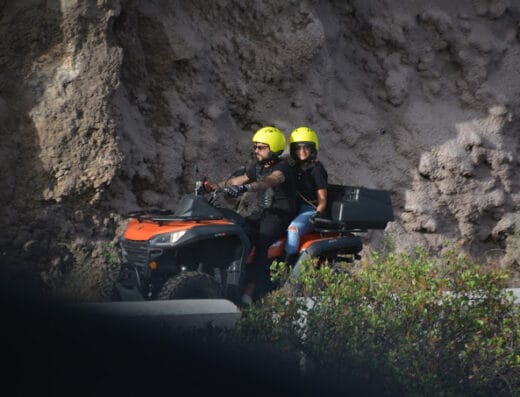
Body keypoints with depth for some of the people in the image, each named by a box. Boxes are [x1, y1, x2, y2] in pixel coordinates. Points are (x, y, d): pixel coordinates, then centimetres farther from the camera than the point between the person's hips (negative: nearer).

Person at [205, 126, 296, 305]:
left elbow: (270, 181, -31)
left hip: (280, 214, -7)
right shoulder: (258, 166, 16)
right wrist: (213, 187, 18)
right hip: (260, 213, 8)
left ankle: (251, 288, -39)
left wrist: (246, 187, -48)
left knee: (260, 243, -32)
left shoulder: (283, 167, -10)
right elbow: (238, 180, 25)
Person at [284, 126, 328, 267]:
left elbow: (322, 199, -5)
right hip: (295, 210, 8)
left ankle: (288, 265, -38)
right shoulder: (294, 169, 16)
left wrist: (318, 213, -22)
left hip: (311, 210, -8)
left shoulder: (316, 169, -3)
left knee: (293, 228, -34)